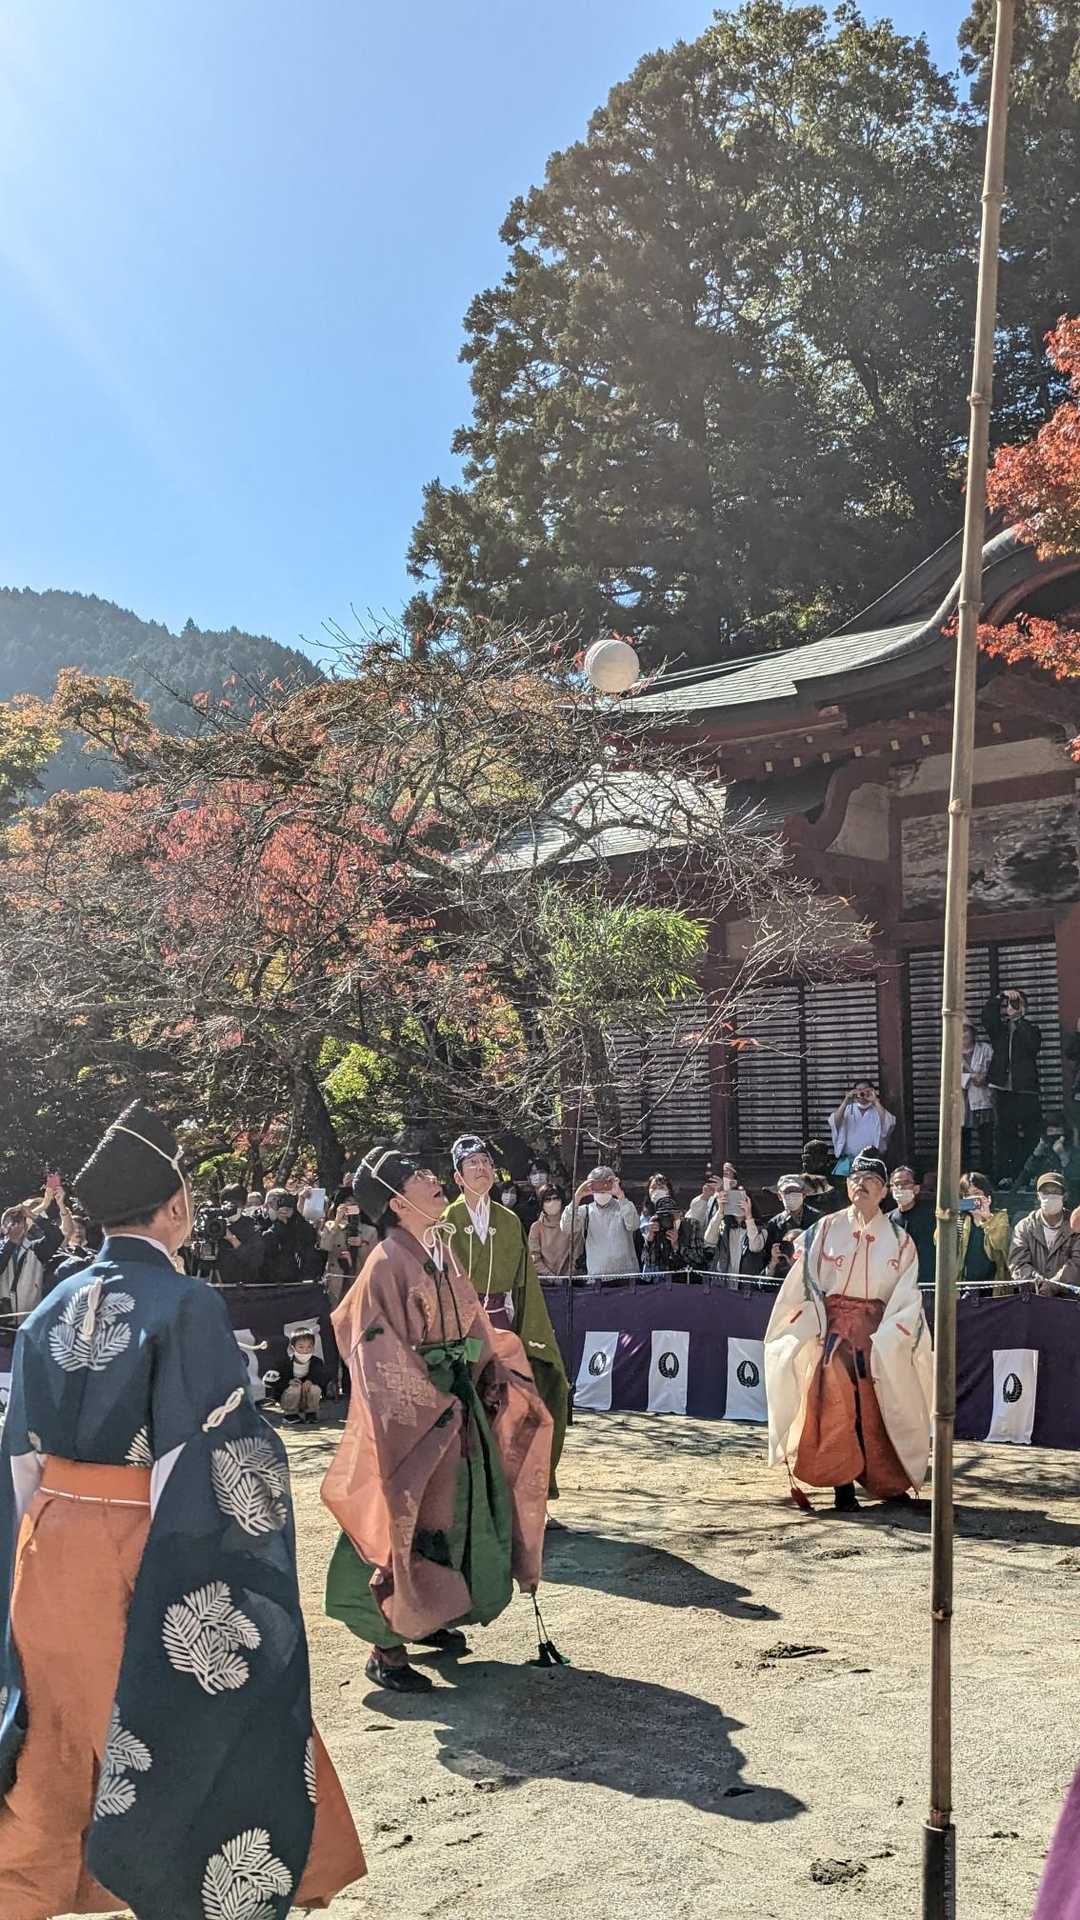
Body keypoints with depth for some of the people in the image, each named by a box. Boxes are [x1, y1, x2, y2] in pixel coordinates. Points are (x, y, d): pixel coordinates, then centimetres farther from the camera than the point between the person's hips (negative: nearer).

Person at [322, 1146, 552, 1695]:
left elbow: (471, 1324, 16)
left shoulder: (440, 1252, 7)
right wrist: (432, 1407, -21)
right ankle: (385, 1646, 12)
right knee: (410, 1525, -1)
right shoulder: (388, 1265, -19)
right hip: (414, 1416, -9)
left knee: (462, 1513, 17)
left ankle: (425, 1619, 34)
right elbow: (380, 1355, -21)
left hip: (459, 1405, 9)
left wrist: (492, 1374, 4)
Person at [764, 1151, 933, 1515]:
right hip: (832, 1328, -1)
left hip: (878, 1332, 1)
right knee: (834, 1404, -12)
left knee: (877, 1409, 0)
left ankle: (888, 1483, 14)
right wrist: (811, 1329, -6)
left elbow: (905, 1297, 2)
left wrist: (885, 1339, -10)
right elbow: (804, 1283, 3)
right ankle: (843, 1485, -6)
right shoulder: (825, 1229, 5)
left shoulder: (899, 1240, 7)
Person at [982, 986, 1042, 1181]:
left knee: (1029, 1134, -6)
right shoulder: (998, 1029, 13)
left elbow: (1032, 1044, -11)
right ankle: (1003, 1175, -2)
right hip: (1002, 1089, 2)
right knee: (1002, 1132, -2)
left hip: (1025, 1090, -2)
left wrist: (1019, 1018, -8)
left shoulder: (1030, 1029, 8)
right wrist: (1001, 996, -13)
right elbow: (988, 1016, -6)